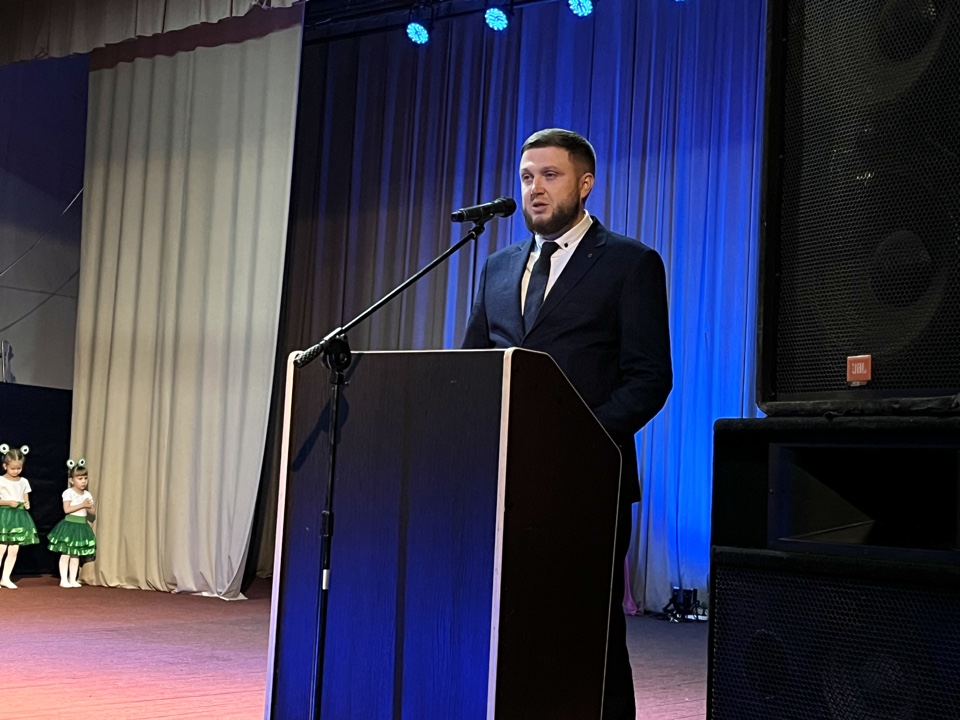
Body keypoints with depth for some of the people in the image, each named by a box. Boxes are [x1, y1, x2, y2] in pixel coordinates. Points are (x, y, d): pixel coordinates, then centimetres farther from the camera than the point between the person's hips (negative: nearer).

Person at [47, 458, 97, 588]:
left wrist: (89, 507, -11)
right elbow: (67, 509, -19)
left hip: (82, 526, 6)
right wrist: (82, 505, -19)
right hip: (69, 525, -6)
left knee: (76, 554, 8)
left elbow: (92, 513, 10)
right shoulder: (68, 493, -9)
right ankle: (64, 580, -1)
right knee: (65, 554, -4)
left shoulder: (87, 494, 8)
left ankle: (72, 579, 12)